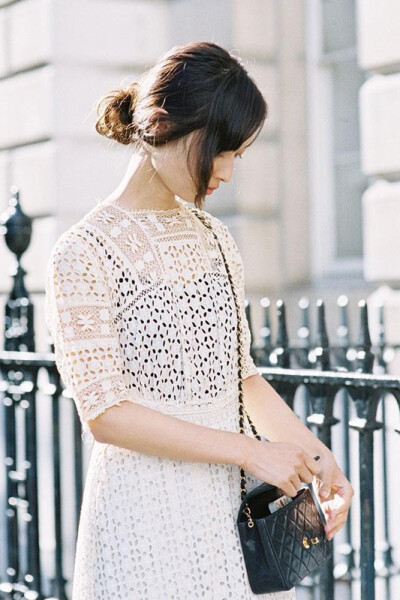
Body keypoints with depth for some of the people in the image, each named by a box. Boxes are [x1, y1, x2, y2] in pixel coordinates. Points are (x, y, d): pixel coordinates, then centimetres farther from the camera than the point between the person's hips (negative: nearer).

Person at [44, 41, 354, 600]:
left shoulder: (217, 239, 10)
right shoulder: (85, 252, -11)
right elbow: (104, 413, -15)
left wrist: (314, 452, 1)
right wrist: (250, 450, -17)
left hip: (235, 503, 6)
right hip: (147, 507, -6)